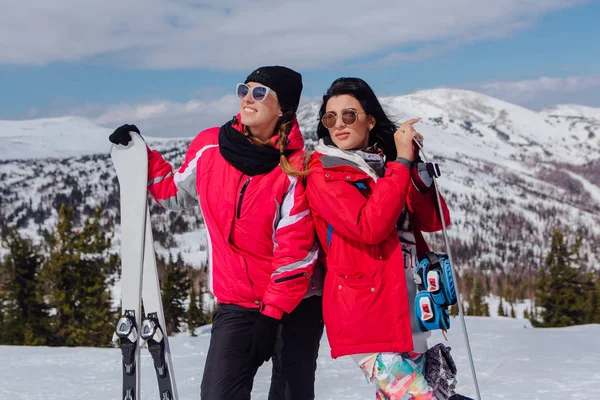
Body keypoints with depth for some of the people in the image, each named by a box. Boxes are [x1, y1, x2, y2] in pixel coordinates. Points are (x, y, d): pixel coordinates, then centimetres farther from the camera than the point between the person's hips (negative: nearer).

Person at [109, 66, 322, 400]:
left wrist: (272, 314, -18)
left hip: (296, 303, -2)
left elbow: (295, 249, -16)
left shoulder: (294, 167, -13)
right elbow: (177, 193, 17)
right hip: (237, 303, 2)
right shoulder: (209, 147, -2)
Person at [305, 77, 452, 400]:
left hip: (410, 306, 7)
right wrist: (402, 163, -19)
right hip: (366, 310, -6)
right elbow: (369, 227, -21)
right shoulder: (322, 173, -6)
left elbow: (434, 221, 3)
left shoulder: (389, 162, 12)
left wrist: (413, 162, -10)